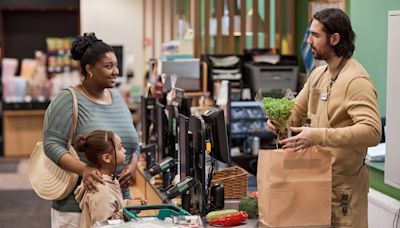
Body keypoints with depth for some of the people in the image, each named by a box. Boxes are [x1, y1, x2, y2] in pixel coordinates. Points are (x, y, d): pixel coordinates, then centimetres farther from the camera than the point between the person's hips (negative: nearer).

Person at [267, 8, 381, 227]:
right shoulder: (317, 74, 9)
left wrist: (318, 135, -35)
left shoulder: (356, 80, -18)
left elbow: (371, 132, -29)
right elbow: (296, 111, 18)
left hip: (344, 185, -8)